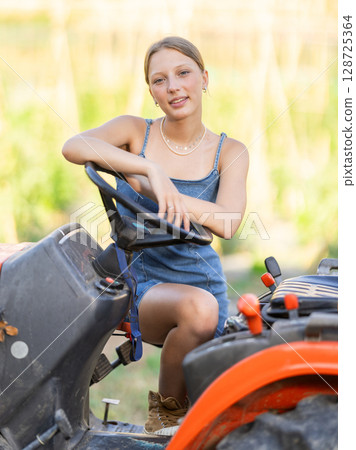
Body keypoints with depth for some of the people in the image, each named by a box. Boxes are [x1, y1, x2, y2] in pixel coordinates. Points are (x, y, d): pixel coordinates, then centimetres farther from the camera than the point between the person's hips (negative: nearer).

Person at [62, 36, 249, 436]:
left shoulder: (229, 152, 2)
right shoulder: (135, 131, 1)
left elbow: (227, 224, -17)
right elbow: (73, 147, -21)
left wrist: (144, 185, -23)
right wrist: (151, 168, -33)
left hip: (199, 279, 3)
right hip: (136, 281, -2)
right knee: (199, 308, -34)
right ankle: (165, 409, -10)